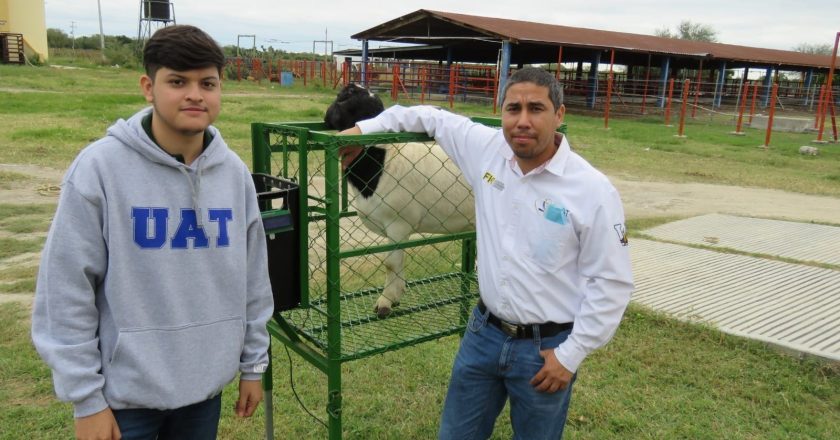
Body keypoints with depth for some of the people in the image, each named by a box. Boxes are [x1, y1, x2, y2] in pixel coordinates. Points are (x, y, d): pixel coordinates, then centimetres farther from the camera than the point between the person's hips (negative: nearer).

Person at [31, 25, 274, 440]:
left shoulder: (234, 172, -2)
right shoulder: (100, 166, -13)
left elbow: (252, 279, 5)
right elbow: (67, 290, -11)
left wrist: (253, 364, 9)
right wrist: (85, 397, -9)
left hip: (207, 386, 4)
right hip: (125, 392, -3)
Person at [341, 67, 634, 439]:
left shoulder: (593, 191, -17)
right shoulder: (487, 149, -5)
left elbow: (612, 282, -12)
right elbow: (435, 118, 11)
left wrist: (571, 354, -12)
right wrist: (365, 128, 7)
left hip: (546, 347, -4)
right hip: (483, 331, 4)